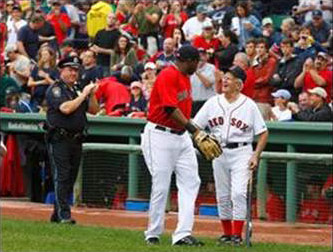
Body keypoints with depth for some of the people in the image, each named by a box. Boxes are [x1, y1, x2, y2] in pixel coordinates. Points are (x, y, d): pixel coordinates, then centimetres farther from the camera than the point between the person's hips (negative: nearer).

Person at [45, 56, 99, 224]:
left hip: (76, 140, 7)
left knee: (70, 179, 8)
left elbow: (93, 110, 14)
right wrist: (84, 94, -15)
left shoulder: (78, 90, 17)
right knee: (61, 177, -11)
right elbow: (66, 108, -20)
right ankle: (63, 215, -15)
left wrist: (92, 94, -2)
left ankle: (57, 214, 13)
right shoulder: (55, 89, -4)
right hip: (59, 139, -7)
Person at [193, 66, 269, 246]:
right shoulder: (213, 103, 6)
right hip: (219, 153, 4)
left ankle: (237, 234, -11)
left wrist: (256, 155, -10)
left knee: (238, 193, -15)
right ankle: (227, 233, 19)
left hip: (241, 152, -4)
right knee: (222, 195, 7)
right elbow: (195, 126, 7)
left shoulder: (249, 105, -3)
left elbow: (263, 133, -1)